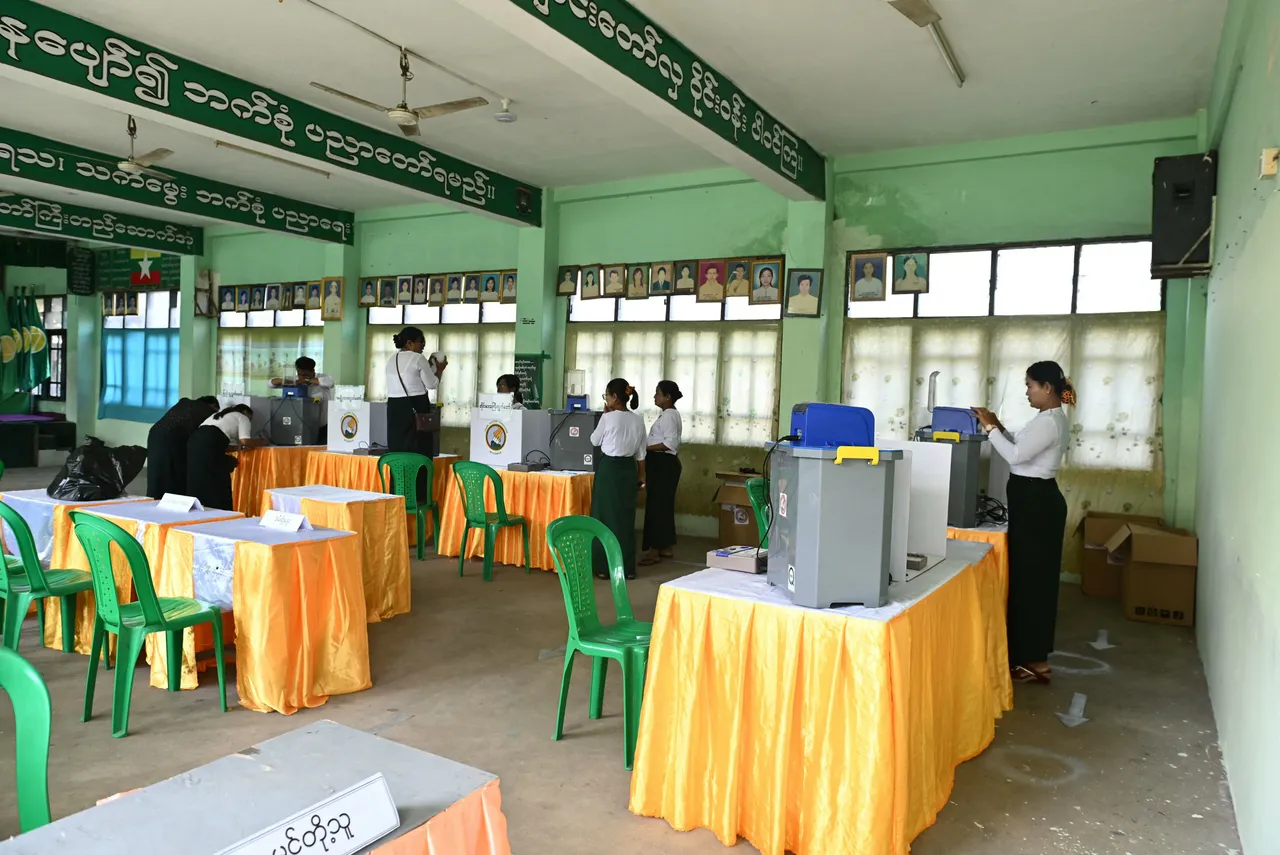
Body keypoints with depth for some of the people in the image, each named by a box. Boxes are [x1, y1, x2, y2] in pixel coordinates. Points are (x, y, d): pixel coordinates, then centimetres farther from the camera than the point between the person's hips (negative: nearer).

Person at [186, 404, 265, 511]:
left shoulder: (221, 414, 37)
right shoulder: (243, 418, 16)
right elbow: (245, 441, 0)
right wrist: (261, 442, 17)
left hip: (195, 440, 8)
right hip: (209, 444, -8)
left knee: (198, 483, 11)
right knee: (218, 483, -2)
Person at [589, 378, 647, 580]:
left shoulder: (608, 418, -13)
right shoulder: (638, 420, 3)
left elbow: (594, 441, 3)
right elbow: (641, 454, 8)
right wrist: (639, 478, 18)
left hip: (609, 469, -5)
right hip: (629, 469, 5)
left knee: (605, 516, 4)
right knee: (626, 517, 11)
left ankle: (605, 567, 6)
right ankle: (627, 567, 14)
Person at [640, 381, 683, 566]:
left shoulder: (668, 415, -16)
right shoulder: (669, 414, 16)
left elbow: (670, 443, -25)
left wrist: (646, 447, -19)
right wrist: (648, 446, 12)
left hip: (663, 464, -11)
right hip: (662, 463, 11)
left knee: (656, 505, -7)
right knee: (663, 505, 14)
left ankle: (654, 550, -3)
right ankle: (666, 547, 21)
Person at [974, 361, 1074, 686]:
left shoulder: (1048, 421, -18)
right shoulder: (1051, 419, 15)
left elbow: (1016, 455, -24)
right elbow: (1022, 448, 18)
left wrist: (989, 426, -17)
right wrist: (999, 427, 8)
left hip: (1035, 502, -11)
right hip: (1037, 500, 11)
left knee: (1029, 576, -4)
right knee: (1034, 576, 15)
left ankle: (1033, 661, 3)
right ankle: (1032, 655, 24)